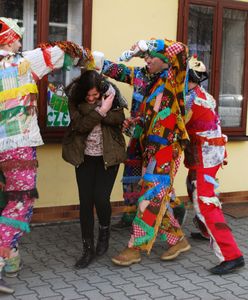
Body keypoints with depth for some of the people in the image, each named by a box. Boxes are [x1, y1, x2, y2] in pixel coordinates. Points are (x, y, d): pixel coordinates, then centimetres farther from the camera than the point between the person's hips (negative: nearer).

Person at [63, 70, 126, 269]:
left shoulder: (110, 93, -9)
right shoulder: (75, 98, -10)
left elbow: (119, 119, -16)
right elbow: (80, 126, -18)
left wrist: (98, 110, -26)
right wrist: (101, 111, -27)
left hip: (108, 155, -1)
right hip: (85, 156, 1)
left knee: (101, 198, -9)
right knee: (86, 201, -2)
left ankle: (105, 232, 24)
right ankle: (88, 249, 10)